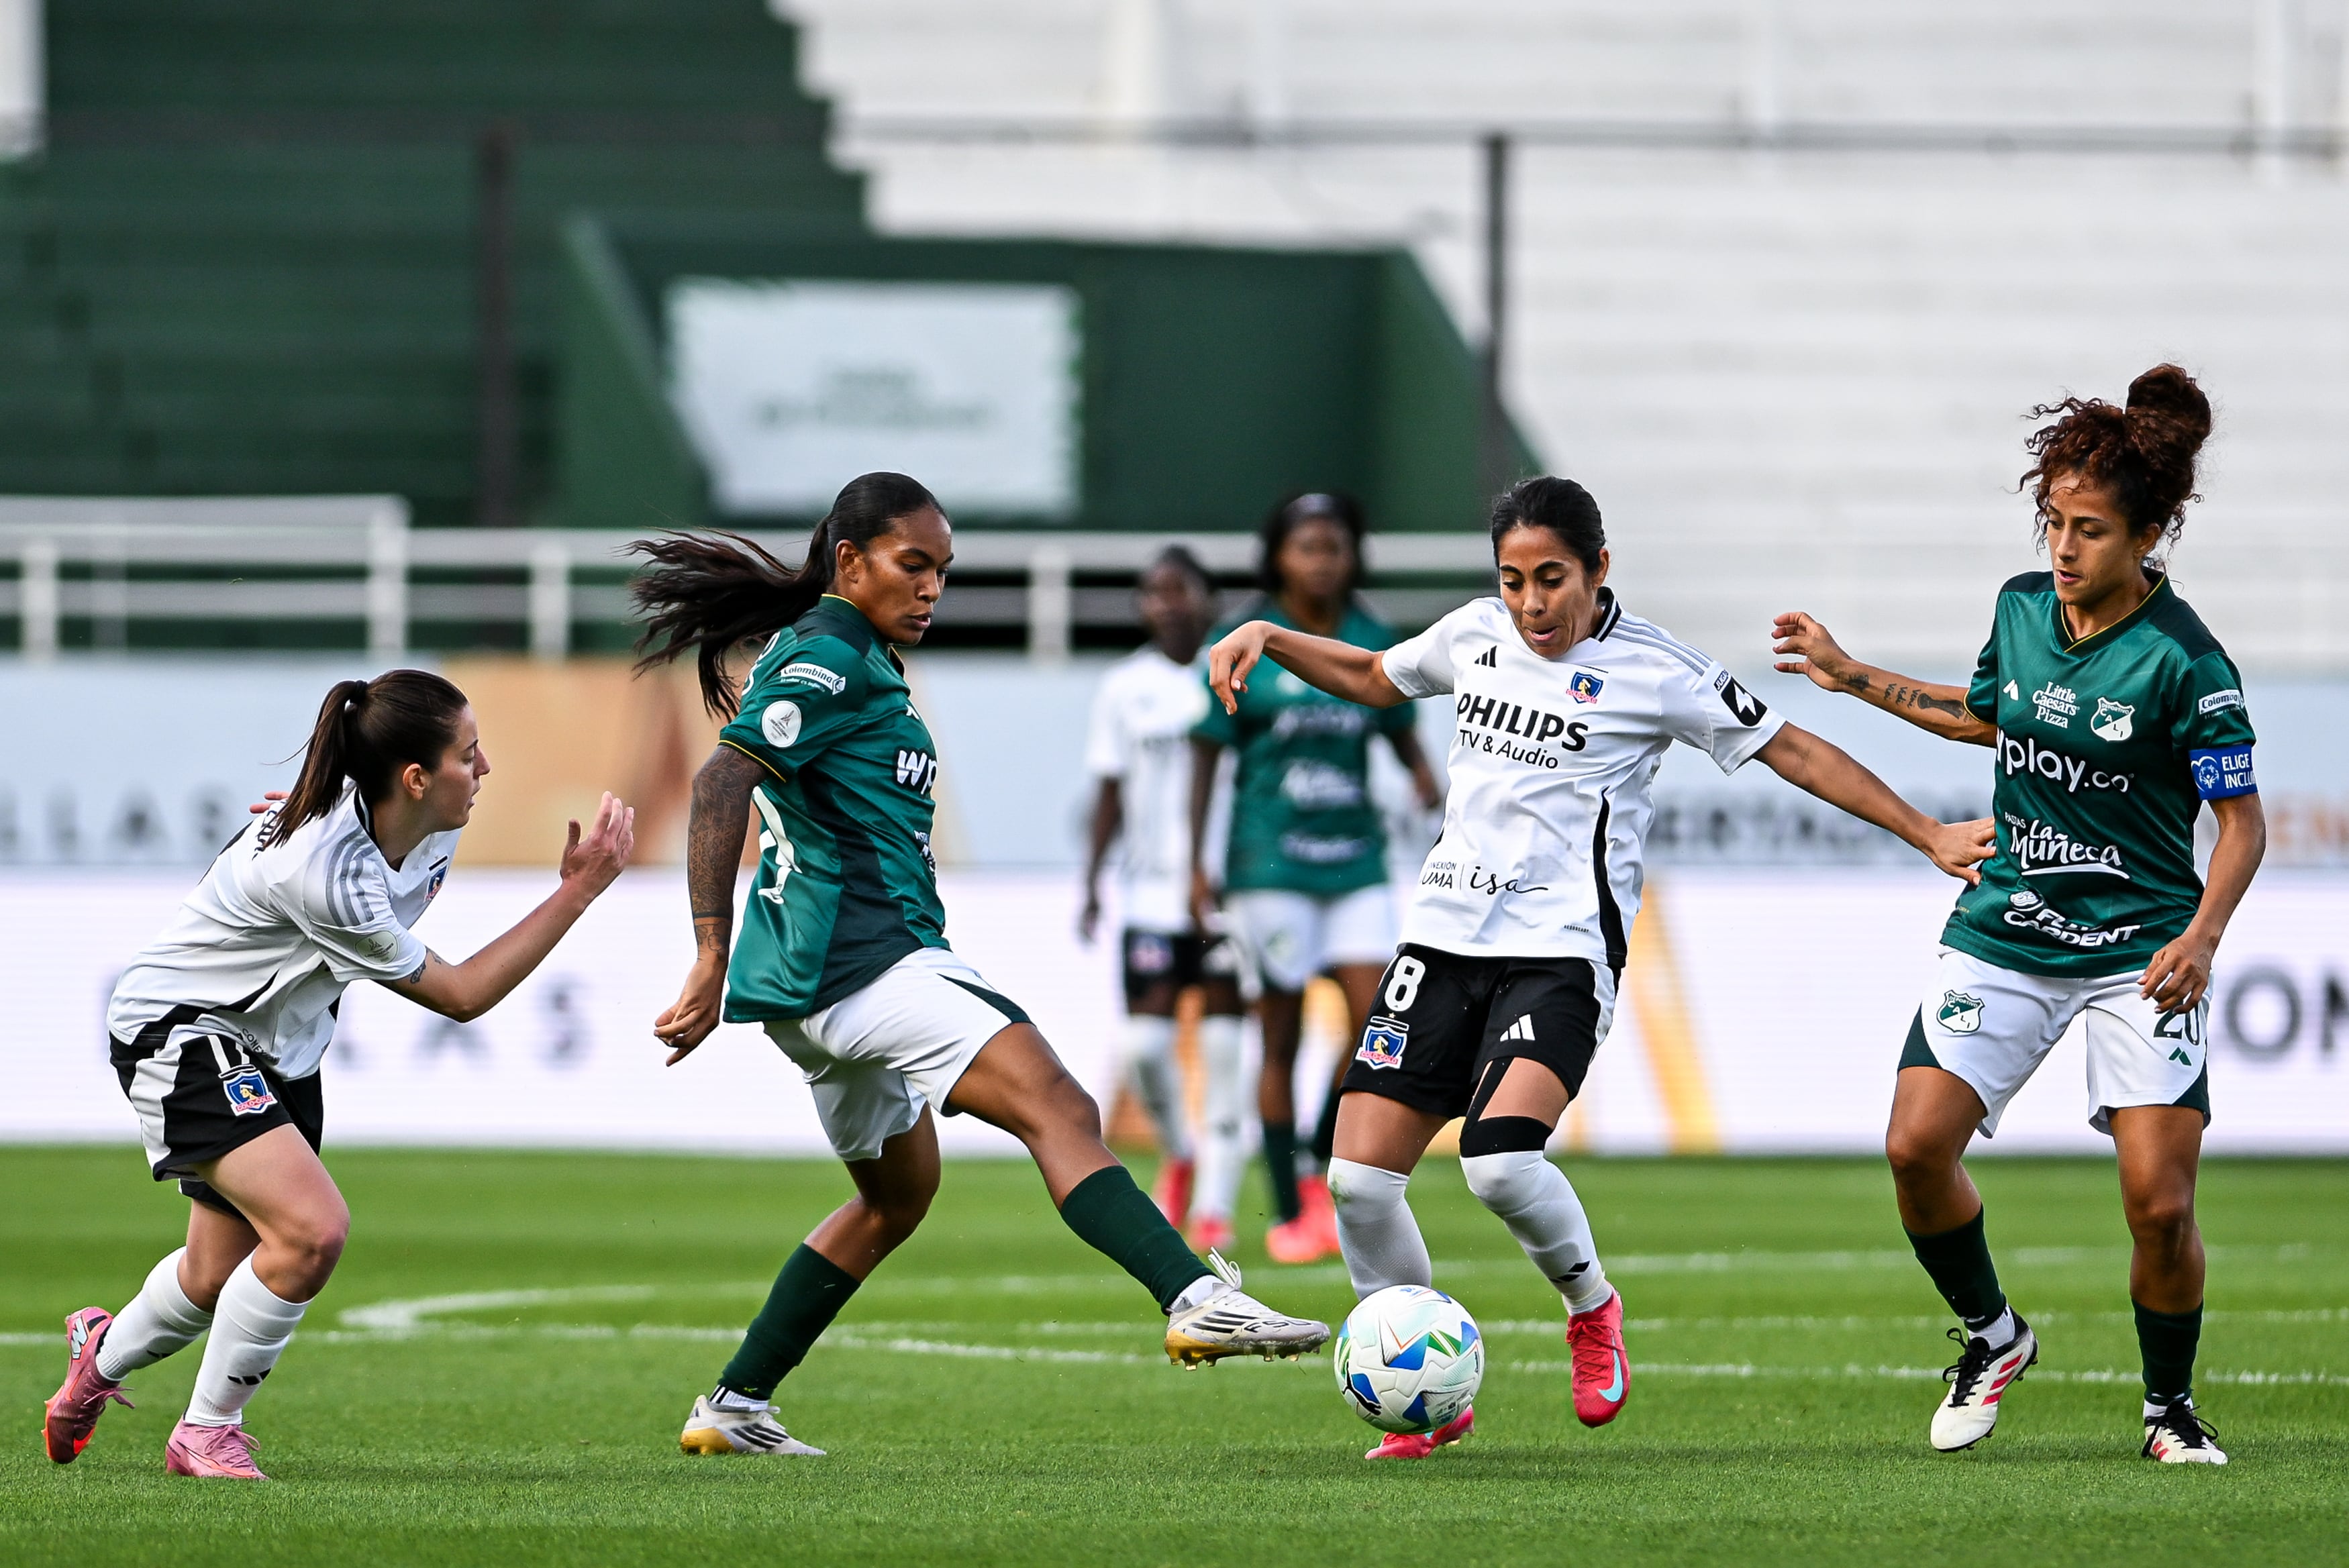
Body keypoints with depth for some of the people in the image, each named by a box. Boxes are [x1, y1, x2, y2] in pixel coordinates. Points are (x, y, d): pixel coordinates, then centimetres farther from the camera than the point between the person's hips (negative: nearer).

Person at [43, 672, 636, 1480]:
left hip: (276, 1043, 9)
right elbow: (460, 995, -24)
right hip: (181, 1033, -9)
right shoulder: (322, 872, -36)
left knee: (219, 1278, 16)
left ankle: (105, 1354, 49)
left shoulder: (427, 826, -10)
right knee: (313, 1229, -25)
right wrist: (580, 889, -23)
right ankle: (207, 1431, -6)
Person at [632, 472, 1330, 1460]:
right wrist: (713, 963, -26)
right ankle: (1199, 1302, -41)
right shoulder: (828, 660, -11)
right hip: (867, 960, -11)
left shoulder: (849, 659, 20)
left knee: (897, 1194, 24)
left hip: (831, 984, 11)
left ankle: (734, 1409, 26)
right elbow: (719, 788, -21)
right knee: (1059, 1111, -23)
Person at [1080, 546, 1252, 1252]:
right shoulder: (1125, 686, 7)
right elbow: (1110, 796, 10)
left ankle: (1214, 1204, 1)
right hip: (1151, 892, 1)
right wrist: (1091, 885, 3)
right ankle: (1179, 1157, 22)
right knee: (1147, 1043, -7)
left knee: (1223, 1042, -5)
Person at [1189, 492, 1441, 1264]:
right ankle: (1290, 1216, 8)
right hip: (1270, 862, -3)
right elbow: (1207, 756, 1)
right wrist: (1197, 866, -3)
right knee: (1281, 1038, 0)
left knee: (1376, 1025, -9)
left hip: (1355, 859, 3)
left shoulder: (1373, 643, 7)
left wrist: (1427, 779, -6)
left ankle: (1316, 1165, 13)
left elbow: (1400, 732, 16)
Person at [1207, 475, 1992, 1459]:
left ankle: (1590, 1306, 4)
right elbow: (1375, 678, 30)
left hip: (1562, 947, -5)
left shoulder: (1653, 669, -4)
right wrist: (1268, 639, 15)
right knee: (1360, 1178, -8)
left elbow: (1792, 752, 2)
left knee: (1500, 1160, -28)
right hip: (1445, 934, 5)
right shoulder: (1476, 635, 10)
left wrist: (1927, 836, 1)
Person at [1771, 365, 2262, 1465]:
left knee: (2159, 1201, -13)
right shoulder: (2022, 608, 2)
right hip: (2005, 935, 5)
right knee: (1917, 1145, -12)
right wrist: (1855, 679, 21)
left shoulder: (2184, 661, -15)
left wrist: (2201, 939, -24)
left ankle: (2169, 1404, 12)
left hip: (2142, 951, -5)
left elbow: (2244, 820, -10)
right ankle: (1990, 1337, 15)